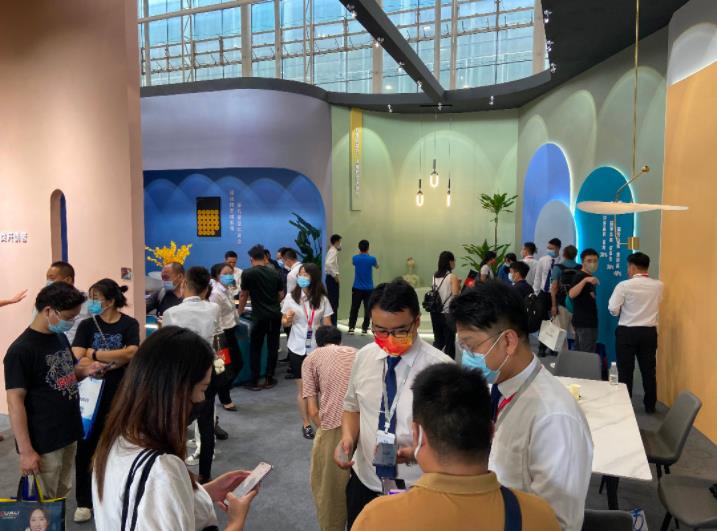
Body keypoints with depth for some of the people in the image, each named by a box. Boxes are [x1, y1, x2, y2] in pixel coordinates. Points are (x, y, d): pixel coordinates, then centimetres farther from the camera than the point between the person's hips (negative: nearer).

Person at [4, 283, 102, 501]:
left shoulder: (60, 337, 6)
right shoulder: (21, 350, -18)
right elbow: (15, 401, -18)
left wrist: (84, 370, -4)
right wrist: (26, 450, -19)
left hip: (69, 435, 7)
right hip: (43, 443, -7)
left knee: (62, 497, 19)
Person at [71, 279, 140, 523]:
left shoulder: (129, 324, -6)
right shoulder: (87, 325, -1)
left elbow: (131, 354, -21)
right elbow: (77, 359, -13)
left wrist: (94, 355, -17)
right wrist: (114, 360, -21)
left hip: (120, 395, -1)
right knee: (87, 446, 5)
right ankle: (84, 501, 21)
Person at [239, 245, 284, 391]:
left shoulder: (247, 273, -5)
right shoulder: (275, 273, 6)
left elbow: (243, 296, 5)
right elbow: (281, 295, 11)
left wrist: (240, 311, 21)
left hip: (259, 316, -3)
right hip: (275, 314, 4)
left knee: (255, 348, 8)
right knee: (273, 347, 10)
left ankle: (255, 382, 10)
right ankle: (269, 379, 17)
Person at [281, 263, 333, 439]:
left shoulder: (322, 299, -2)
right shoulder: (291, 297, -2)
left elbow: (327, 325, 2)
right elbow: (284, 323, 6)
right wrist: (287, 319, -18)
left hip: (317, 348, 0)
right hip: (297, 348, 0)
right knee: (302, 387, 6)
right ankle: (306, 424, 17)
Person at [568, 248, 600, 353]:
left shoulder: (589, 277, 16)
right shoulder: (580, 276, -14)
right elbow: (571, 294, -33)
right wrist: (585, 280, -40)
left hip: (585, 321, 10)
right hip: (585, 322, -10)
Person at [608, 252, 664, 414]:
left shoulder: (624, 285, -13)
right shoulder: (658, 286, -1)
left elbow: (613, 310, -11)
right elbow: (656, 305, 13)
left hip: (627, 332, -3)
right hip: (649, 332, 4)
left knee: (625, 371, 6)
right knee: (648, 370, 13)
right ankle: (650, 406, 24)